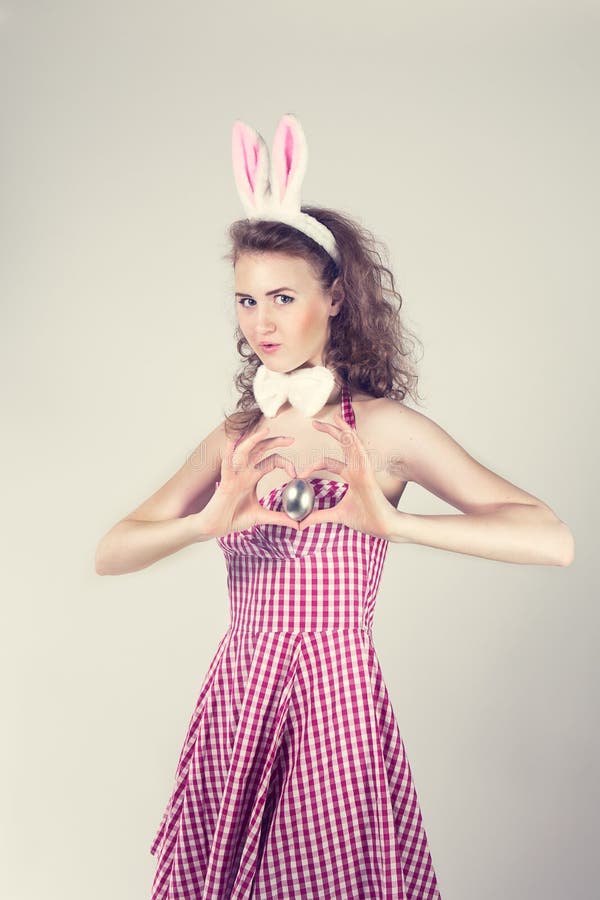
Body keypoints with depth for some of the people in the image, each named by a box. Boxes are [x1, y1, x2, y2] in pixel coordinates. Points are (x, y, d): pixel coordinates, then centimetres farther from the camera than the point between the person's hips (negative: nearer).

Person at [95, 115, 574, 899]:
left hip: (334, 699, -4)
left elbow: (554, 541, -15)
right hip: (235, 704, 4)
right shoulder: (237, 439, 5)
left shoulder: (381, 427, -7)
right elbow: (109, 554, -2)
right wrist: (208, 522, -21)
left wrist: (391, 521, -27)